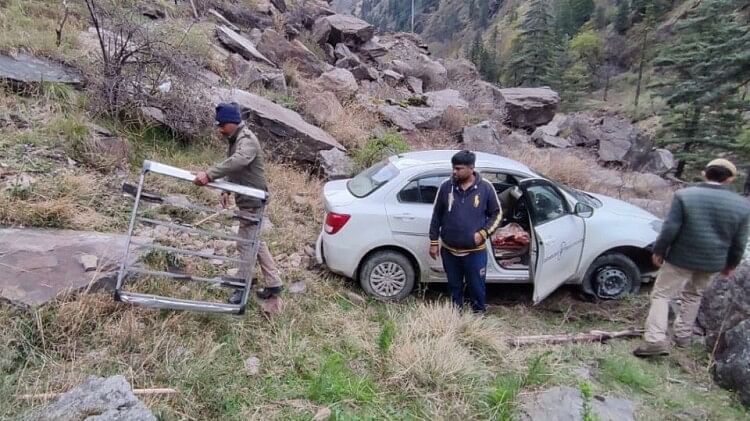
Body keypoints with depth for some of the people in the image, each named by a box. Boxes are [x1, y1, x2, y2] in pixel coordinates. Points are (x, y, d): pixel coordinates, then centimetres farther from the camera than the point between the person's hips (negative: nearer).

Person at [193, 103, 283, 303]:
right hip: (246, 200, 10)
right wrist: (226, 190, 11)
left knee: (245, 244, -1)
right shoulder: (235, 140, 12)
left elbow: (237, 162, -42)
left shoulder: (247, 140, -21)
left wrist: (209, 174, -48)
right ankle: (274, 283, 25)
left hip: (252, 201, -10)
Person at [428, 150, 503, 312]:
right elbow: (436, 216, 3)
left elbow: (497, 214, 2)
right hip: (449, 251, 2)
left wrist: (483, 233, -12)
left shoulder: (486, 187, -8)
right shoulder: (446, 186, -5)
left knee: (477, 287, 11)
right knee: (454, 286, 18)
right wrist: (434, 242, 3)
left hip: (475, 251, -1)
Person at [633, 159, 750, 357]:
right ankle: (683, 336, 30)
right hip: (712, 262, 4)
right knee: (693, 296, 23)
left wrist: (659, 251, -1)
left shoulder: (685, 195, -14)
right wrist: (730, 264, 18)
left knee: (661, 295, 3)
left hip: (681, 258, -3)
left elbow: (670, 229, -14)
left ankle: (656, 339, -8)